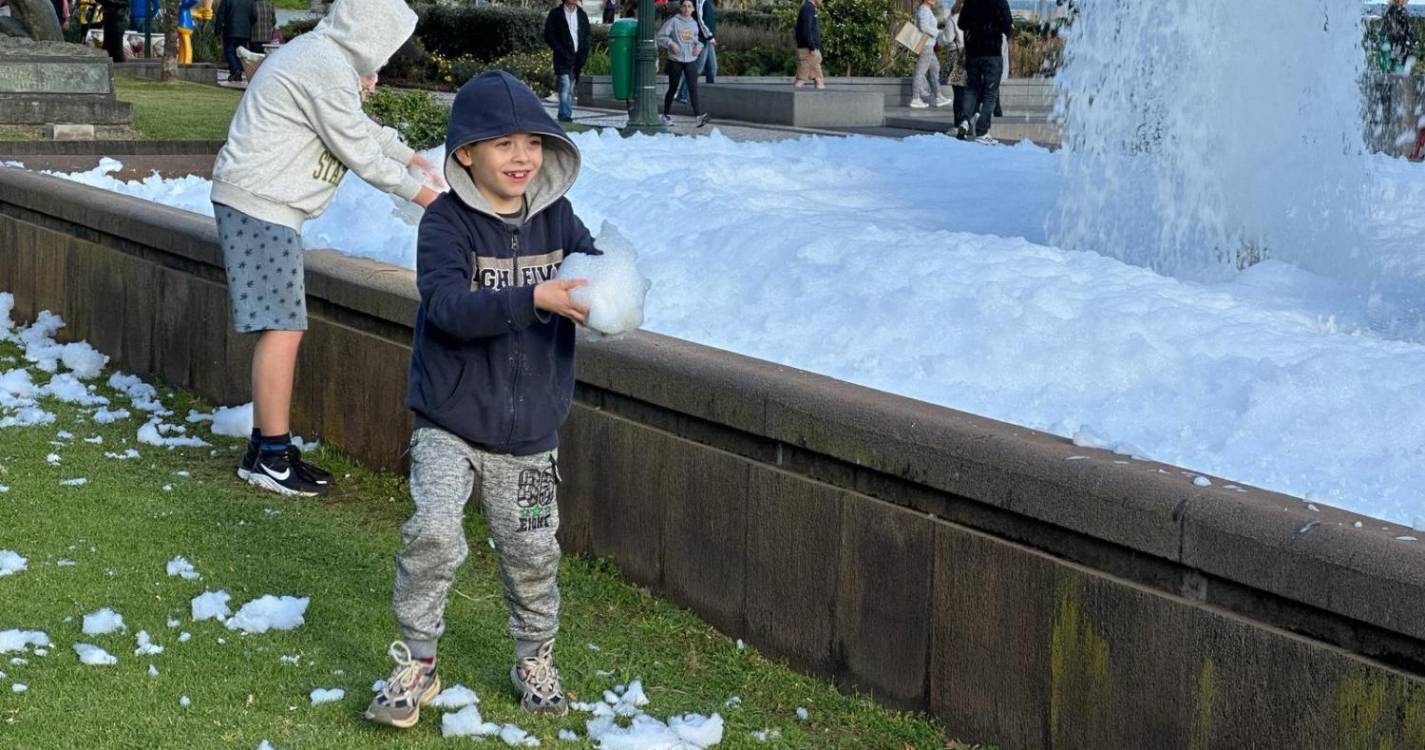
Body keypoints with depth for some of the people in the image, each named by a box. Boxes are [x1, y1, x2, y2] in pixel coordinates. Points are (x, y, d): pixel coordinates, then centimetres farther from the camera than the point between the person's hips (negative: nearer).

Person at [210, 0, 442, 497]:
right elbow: (358, 153, -12)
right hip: (261, 203, -11)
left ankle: (265, 447, 16)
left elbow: (362, 126, 31)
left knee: (280, 325, 12)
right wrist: (419, 192, 0)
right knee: (282, 328, -9)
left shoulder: (321, 56, 15)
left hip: (264, 203, 11)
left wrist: (410, 157, 39)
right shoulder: (328, 70, -18)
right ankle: (273, 456, -5)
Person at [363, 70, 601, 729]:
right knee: (434, 533, -20)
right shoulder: (447, 222, -12)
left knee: (531, 551, 12)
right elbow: (447, 304, -25)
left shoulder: (557, 219, 1)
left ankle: (535, 660, 35)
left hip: (530, 429, 4)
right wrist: (535, 299, -35)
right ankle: (415, 665, -1)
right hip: (450, 422, -4)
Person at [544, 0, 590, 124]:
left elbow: (586, 39, 15)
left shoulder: (582, 15, 14)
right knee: (565, 87, -17)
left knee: (570, 90, 6)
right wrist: (563, 53, -11)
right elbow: (549, 36, -3)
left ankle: (565, 116, 9)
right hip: (563, 59, -4)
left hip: (577, 59, 4)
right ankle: (565, 116, -20)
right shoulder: (555, 14, 2)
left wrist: (582, 58, 3)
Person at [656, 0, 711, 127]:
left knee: (693, 87, -11)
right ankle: (667, 115, 22)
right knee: (673, 88, 7)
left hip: (691, 60, 2)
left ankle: (697, 115, -20)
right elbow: (659, 37, -4)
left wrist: (699, 45, 1)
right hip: (675, 60, -2)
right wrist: (671, 43, -19)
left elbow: (701, 37, 23)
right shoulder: (673, 22, -4)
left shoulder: (695, 23, 8)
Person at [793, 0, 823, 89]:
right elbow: (806, 30, -21)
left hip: (812, 50, 10)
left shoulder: (811, 9, 17)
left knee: (817, 77, 8)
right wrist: (812, 48, -21)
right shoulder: (807, 8, -13)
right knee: (801, 78, -9)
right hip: (808, 49, -10)